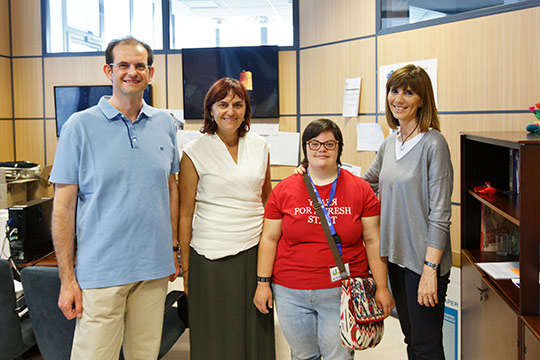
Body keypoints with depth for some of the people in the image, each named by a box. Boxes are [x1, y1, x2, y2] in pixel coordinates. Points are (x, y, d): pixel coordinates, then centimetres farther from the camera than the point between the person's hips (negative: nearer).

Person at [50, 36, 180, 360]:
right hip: (101, 270, -3)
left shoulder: (164, 124, 6)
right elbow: (64, 206, -5)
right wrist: (67, 278, -7)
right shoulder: (81, 125, -6)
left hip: (154, 268, 4)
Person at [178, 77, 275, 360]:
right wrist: (185, 267, -3)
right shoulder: (195, 152, -4)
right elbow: (185, 214, -2)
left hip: (255, 250, 4)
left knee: (256, 332, 11)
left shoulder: (259, 147, 7)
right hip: (212, 256, -3)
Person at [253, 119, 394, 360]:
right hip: (291, 293, 1)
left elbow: (373, 242, 2)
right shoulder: (284, 190, 1)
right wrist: (263, 282, 2)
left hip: (342, 292, -1)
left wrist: (381, 287, 0)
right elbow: (269, 239, 5)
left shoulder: (361, 190, 0)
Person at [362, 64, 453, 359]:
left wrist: (430, 269, -19)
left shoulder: (433, 144, -13)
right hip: (395, 257, 7)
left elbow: (440, 213, -15)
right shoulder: (389, 143, 8)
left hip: (424, 260, -7)